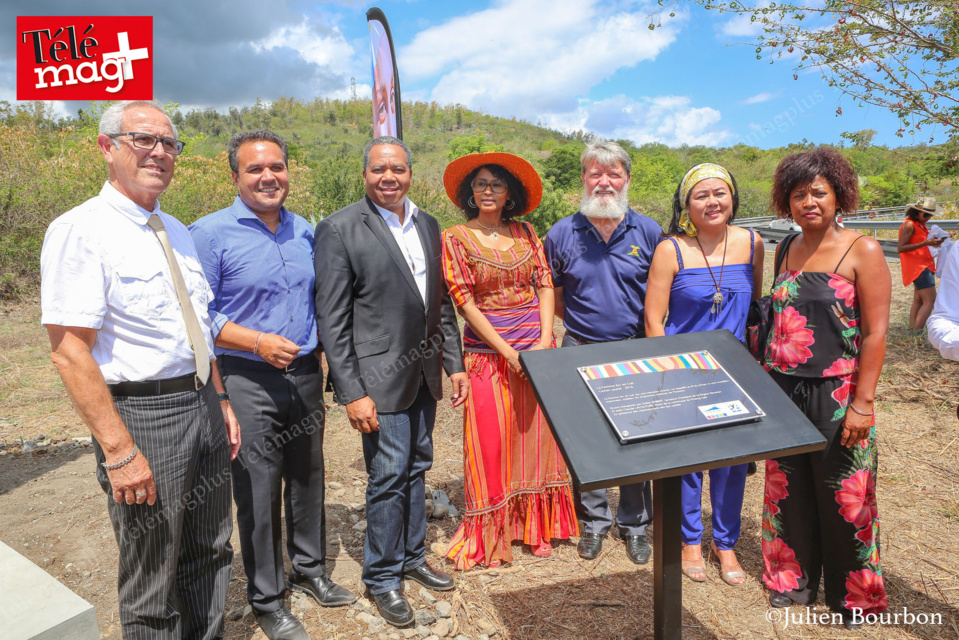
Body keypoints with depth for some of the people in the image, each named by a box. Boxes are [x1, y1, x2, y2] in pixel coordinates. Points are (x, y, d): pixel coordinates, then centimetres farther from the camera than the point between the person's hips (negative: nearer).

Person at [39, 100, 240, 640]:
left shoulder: (178, 232, 11)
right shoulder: (81, 231, -12)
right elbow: (70, 352, -18)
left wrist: (221, 400, 13)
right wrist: (120, 450, -21)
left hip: (203, 406, 7)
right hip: (141, 412, -7)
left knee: (210, 554, 19)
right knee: (152, 576, 10)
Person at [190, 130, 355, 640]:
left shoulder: (304, 231, 8)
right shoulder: (209, 233, -9)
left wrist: (322, 358, 6)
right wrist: (259, 342, -20)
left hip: (305, 374, 5)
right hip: (249, 382, -5)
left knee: (307, 478, 16)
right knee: (259, 493, 4)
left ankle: (309, 569, 37)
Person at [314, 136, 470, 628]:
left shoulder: (427, 225, 9)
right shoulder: (339, 229, -11)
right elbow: (332, 320, -13)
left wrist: (454, 363, 10)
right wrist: (352, 393, -16)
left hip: (423, 373, 6)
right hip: (380, 376, -6)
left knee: (417, 467, 17)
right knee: (389, 475, 1)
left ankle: (411, 556, 36)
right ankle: (382, 577, 22)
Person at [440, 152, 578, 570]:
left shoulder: (525, 232, 9)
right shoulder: (455, 238, -1)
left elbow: (545, 285, 6)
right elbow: (463, 301, -7)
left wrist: (545, 341, -8)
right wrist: (507, 351, -13)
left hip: (538, 349, 3)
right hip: (488, 351, -3)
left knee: (537, 435, 9)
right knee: (492, 440, 1)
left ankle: (536, 526, 25)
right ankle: (490, 536, 18)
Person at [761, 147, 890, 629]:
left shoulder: (862, 252, -7)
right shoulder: (787, 251, 8)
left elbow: (874, 333, -10)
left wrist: (862, 403, -15)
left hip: (836, 393, -5)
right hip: (783, 391, 5)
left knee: (842, 495, 8)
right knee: (789, 491, 14)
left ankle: (851, 592, 30)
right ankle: (795, 577, 35)